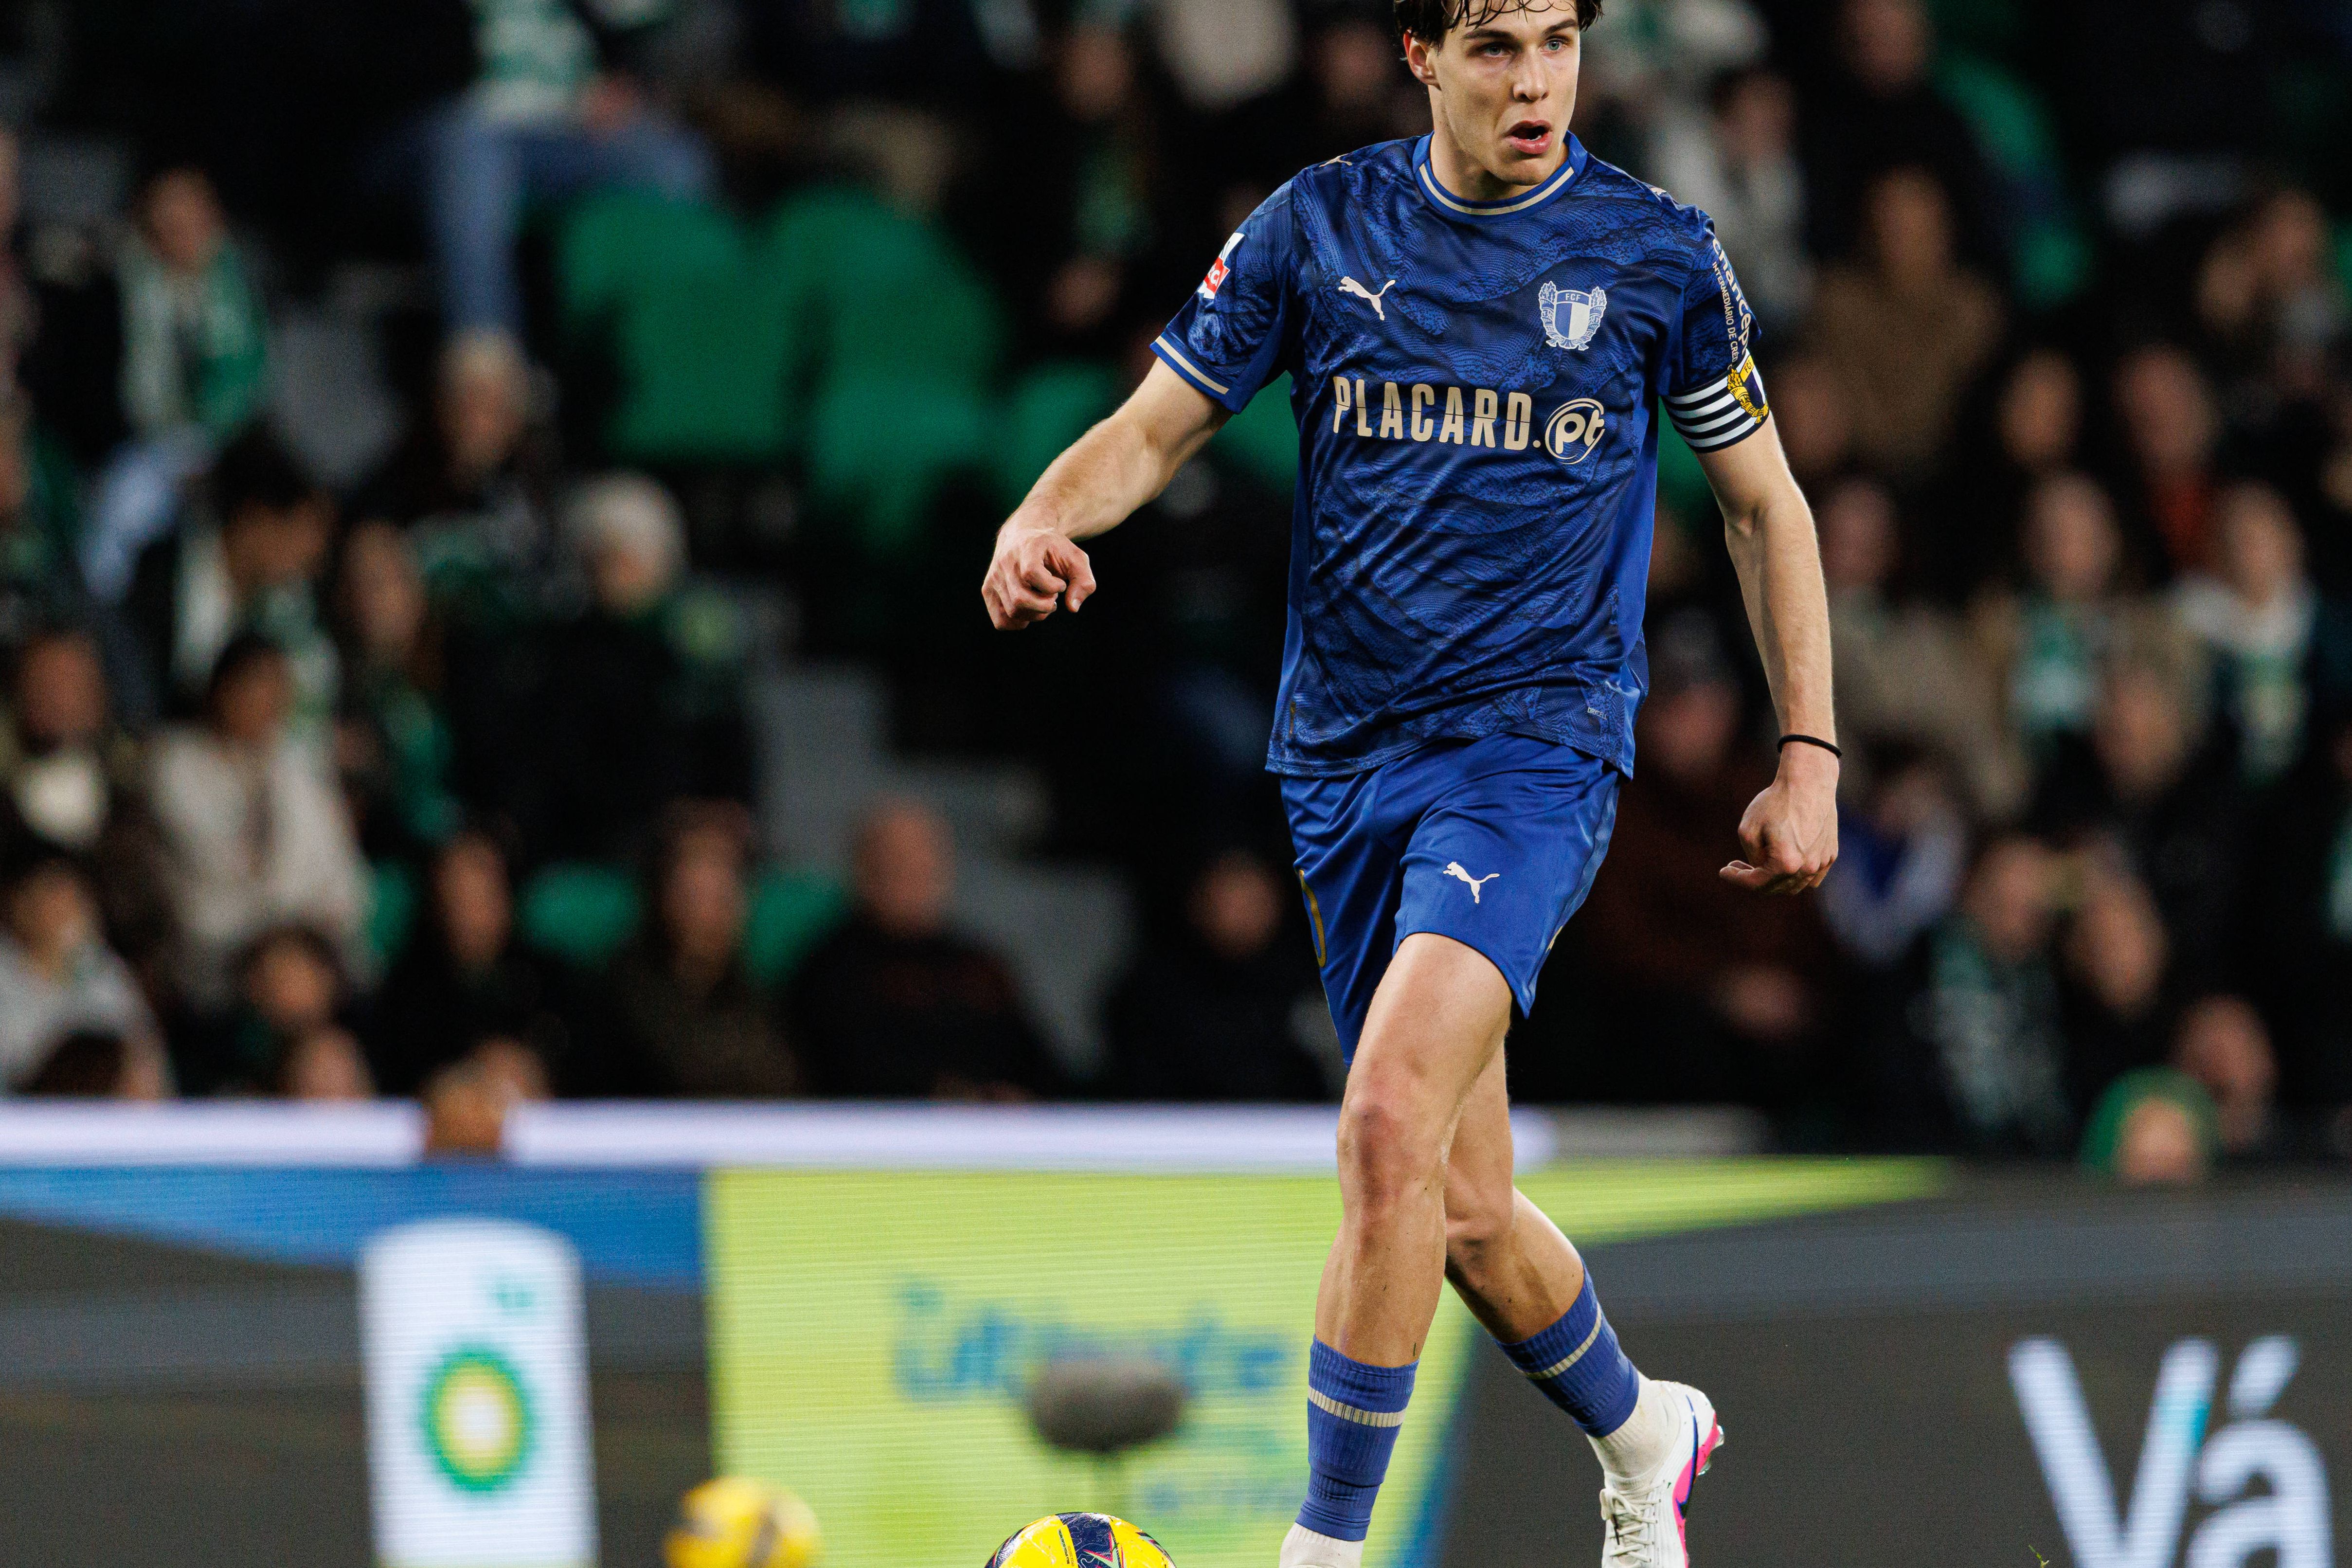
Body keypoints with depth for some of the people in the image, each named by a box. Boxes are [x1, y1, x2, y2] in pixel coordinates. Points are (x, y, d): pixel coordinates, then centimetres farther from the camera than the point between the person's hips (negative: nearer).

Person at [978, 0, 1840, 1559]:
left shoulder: (1658, 250, -1)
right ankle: (1641, 1434, 40)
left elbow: (1763, 502, 9)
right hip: (1347, 760, 4)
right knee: (1461, 1210, 11)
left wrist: (1811, 755, 5)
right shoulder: (1315, 229, 3)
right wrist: (1044, 521, -16)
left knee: (1391, 1123, -25)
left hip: (1538, 742, -4)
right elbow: (1154, 427, 6)